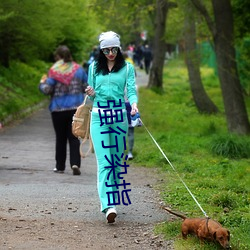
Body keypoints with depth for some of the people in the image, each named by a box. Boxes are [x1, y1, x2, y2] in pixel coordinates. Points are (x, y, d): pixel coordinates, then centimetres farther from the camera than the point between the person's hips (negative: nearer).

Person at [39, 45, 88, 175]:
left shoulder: (54, 71, -9)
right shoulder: (78, 69, 2)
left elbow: (47, 90, -11)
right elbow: (87, 87, 6)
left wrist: (42, 83, 9)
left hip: (58, 109, -2)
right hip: (76, 108, 2)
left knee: (60, 138, 10)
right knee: (74, 137, 3)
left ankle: (60, 166, 16)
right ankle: (75, 163, -14)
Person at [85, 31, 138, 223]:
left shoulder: (127, 68, 7)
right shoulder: (94, 68, 12)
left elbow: (131, 89, -3)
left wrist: (134, 104, -24)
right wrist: (91, 94, -7)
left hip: (119, 115, 0)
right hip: (99, 116, 0)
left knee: (118, 159, 5)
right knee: (104, 161, -11)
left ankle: (114, 198, 20)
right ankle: (108, 205, -21)